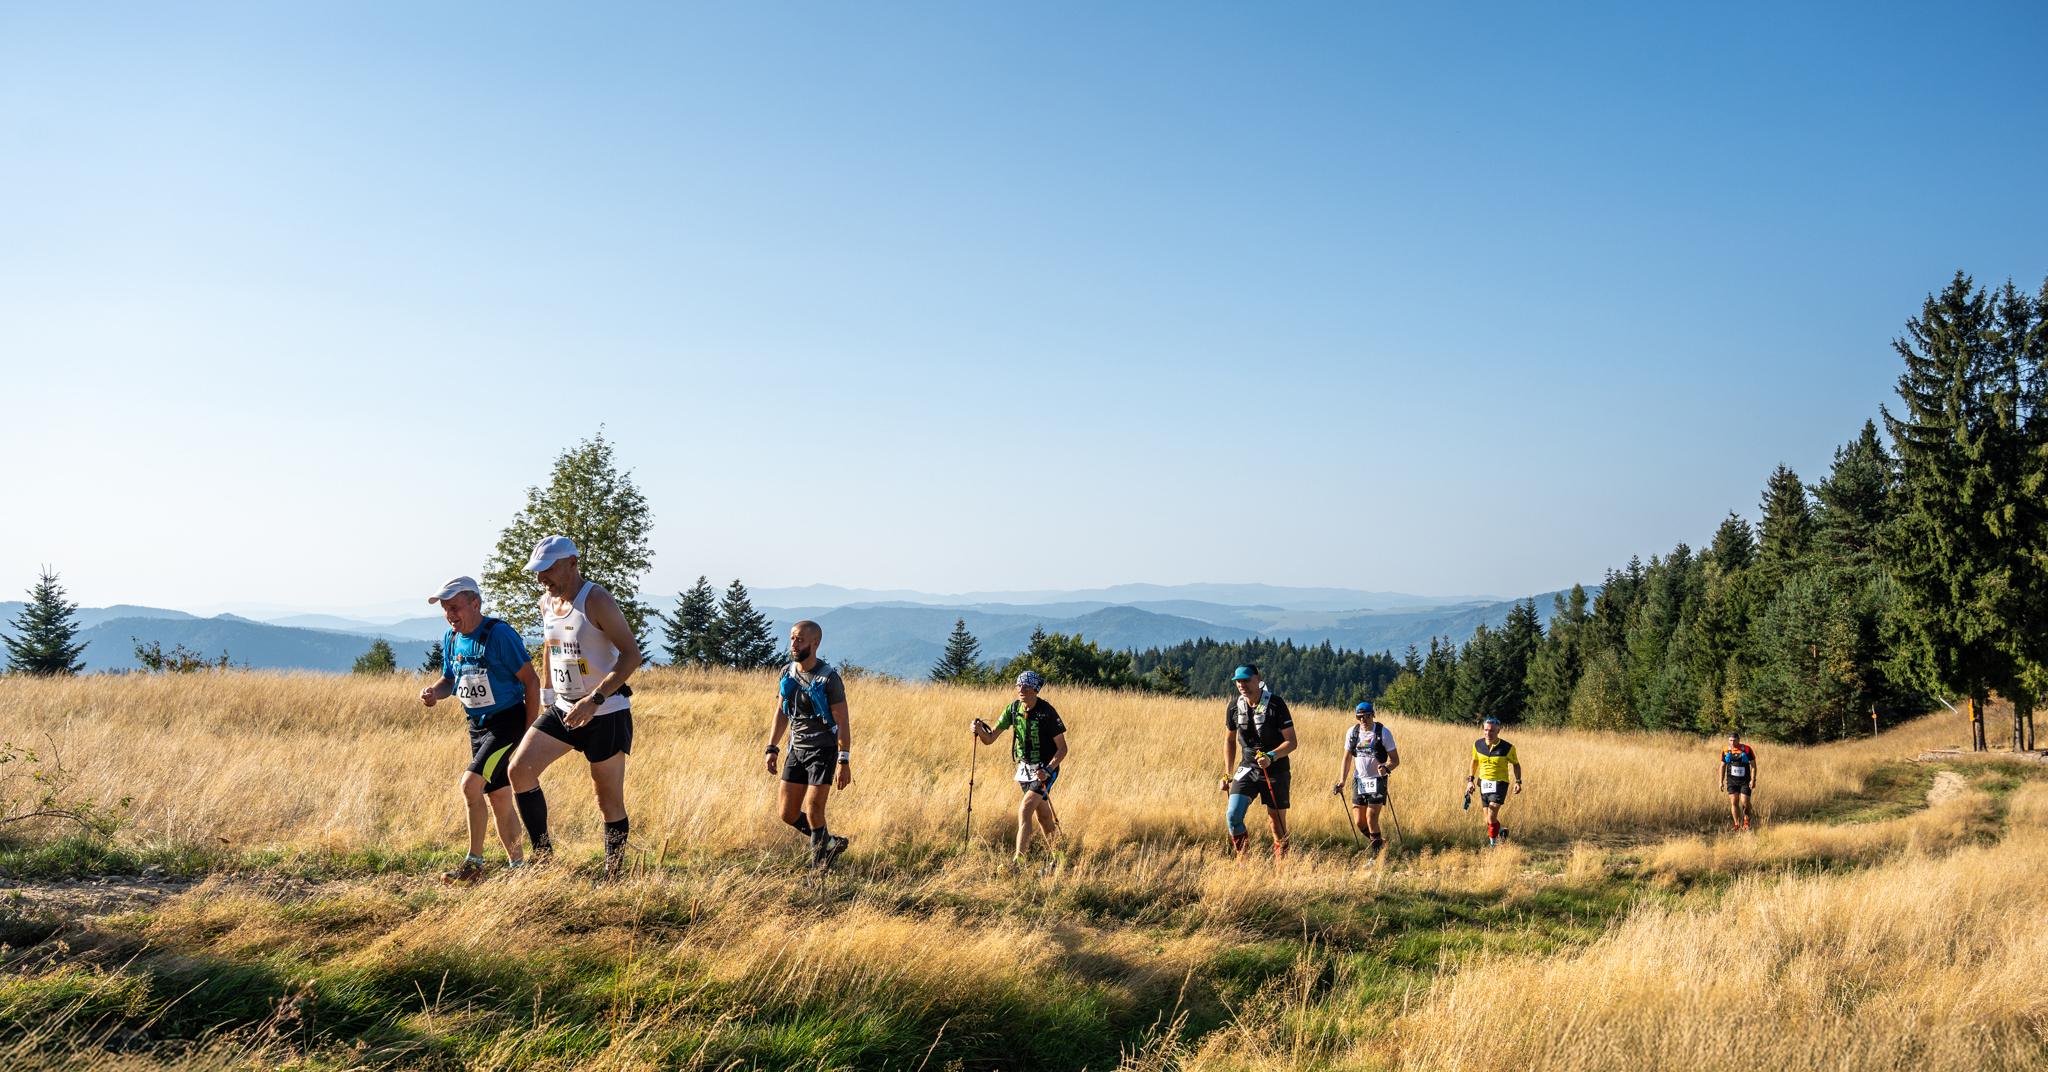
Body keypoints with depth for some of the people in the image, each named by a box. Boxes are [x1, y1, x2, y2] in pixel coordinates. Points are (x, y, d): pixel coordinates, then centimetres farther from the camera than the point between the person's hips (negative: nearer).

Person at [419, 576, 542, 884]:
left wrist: (529, 732, -16)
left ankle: (474, 862, -9)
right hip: (477, 725, 8)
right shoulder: (451, 638, 4)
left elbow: (531, 681, -15)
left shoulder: (500, 634, -18)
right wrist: (434, 692, -6)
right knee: (499, 799, 12)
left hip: (508, 720, -8)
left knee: (470, 784, -20)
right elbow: (450, 680, 18)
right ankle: (518, 865, 22)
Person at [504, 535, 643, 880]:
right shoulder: (546, 603, 7)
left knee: (609, 800, 0)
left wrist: (595, 700, -27)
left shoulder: (597, 601, -16)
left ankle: (614, 875, 11)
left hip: (606, 713, -7)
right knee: (520, 769, -6)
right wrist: (547, 693, 19)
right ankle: (543, 853, 5)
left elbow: (631, 654, -21)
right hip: (562, 709, 7)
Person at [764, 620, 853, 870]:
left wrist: (845, 762, -17)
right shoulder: (787, 673, 5)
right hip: (796, 750, 6)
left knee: (813, 810, -12)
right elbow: (781, 713, 14)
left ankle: (819, 858, 9)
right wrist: (772, 749, 8)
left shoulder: (829, 679, -13)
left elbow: (843, 723, -13)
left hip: (823, 750, -6)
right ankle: (829, 843, 26)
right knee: (788, 814, 5)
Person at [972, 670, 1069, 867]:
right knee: (1042, 816, 17)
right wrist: (980, 730, -26)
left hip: (1045, 770, -6)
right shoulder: (1013, 709, -4)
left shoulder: (1047, 712, -20)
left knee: (1025, 810, -20)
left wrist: (1048, 770, -28)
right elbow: (990, 739, -4)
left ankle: (1018, 861, -22)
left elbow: (1062, 748, -15)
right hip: (1024, 769, 6)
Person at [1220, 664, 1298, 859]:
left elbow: (1291, 741, -12)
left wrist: (1271, 757, -29)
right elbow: (1229, 741, 14)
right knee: (1233, 815, -13)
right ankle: (1243, 857, 6)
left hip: (1275, 771, -3)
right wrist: (1228, 774, 11)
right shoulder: (1234, 706, 0)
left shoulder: (1276, 705, -13)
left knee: (1278, 825, 2)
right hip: (1247, 768, 3)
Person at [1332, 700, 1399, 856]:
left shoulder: (1383, 732, -11)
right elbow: (1346, 758, 10)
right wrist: (1341, 782, 2)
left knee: (1371, 818, -14)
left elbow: (1395, 760, -6)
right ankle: (1380, 842, 28)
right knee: (1359, 821, 2)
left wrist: (1386, 768, -28)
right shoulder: (1352, 732, 1)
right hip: (1359, 781, 4)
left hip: (1377, 781, -4)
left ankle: (1376, 851, 3)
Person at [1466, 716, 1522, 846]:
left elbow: (1515, 764, 4)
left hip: (1499, 783, -4)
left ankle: (1493, 842, -1)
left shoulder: (1507, 748, -12)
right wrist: (1471, 779, 11)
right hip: (1484, 783, 4)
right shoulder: (1478, 745, -2)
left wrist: (1518, 782, -6)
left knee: (1492, 818, -17)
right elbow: (1474, 761, 16)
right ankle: (1501, 831, 41)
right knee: (1488, 820, 12)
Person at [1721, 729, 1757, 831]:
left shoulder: (1747, 749, -6)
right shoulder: (1725, 751, 2)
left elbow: (1753, 765, -3)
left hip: (1745, 781, -2)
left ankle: (1746, 822, 19)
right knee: (1734, 802, -4)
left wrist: (1753, 780, -10)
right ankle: (1737, 825, 4)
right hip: (1732, 781, 2)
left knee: (1745, 802, -6)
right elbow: (1722, 766, 11)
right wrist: (1721, 782, 8)